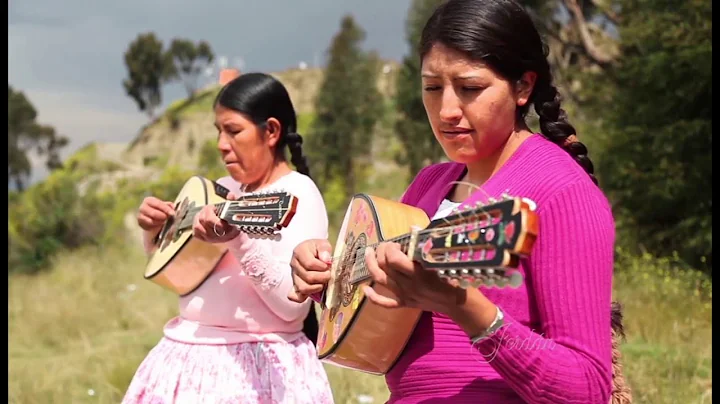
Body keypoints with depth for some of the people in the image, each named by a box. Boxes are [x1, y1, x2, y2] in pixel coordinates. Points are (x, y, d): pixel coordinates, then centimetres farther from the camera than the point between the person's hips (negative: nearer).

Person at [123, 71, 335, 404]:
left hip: (254, 365, -7)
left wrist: (239, 240, -32)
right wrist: (154, 228, 1)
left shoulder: (298, 194, -12)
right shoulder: (226, 188, 9)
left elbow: (294, 305, -22)